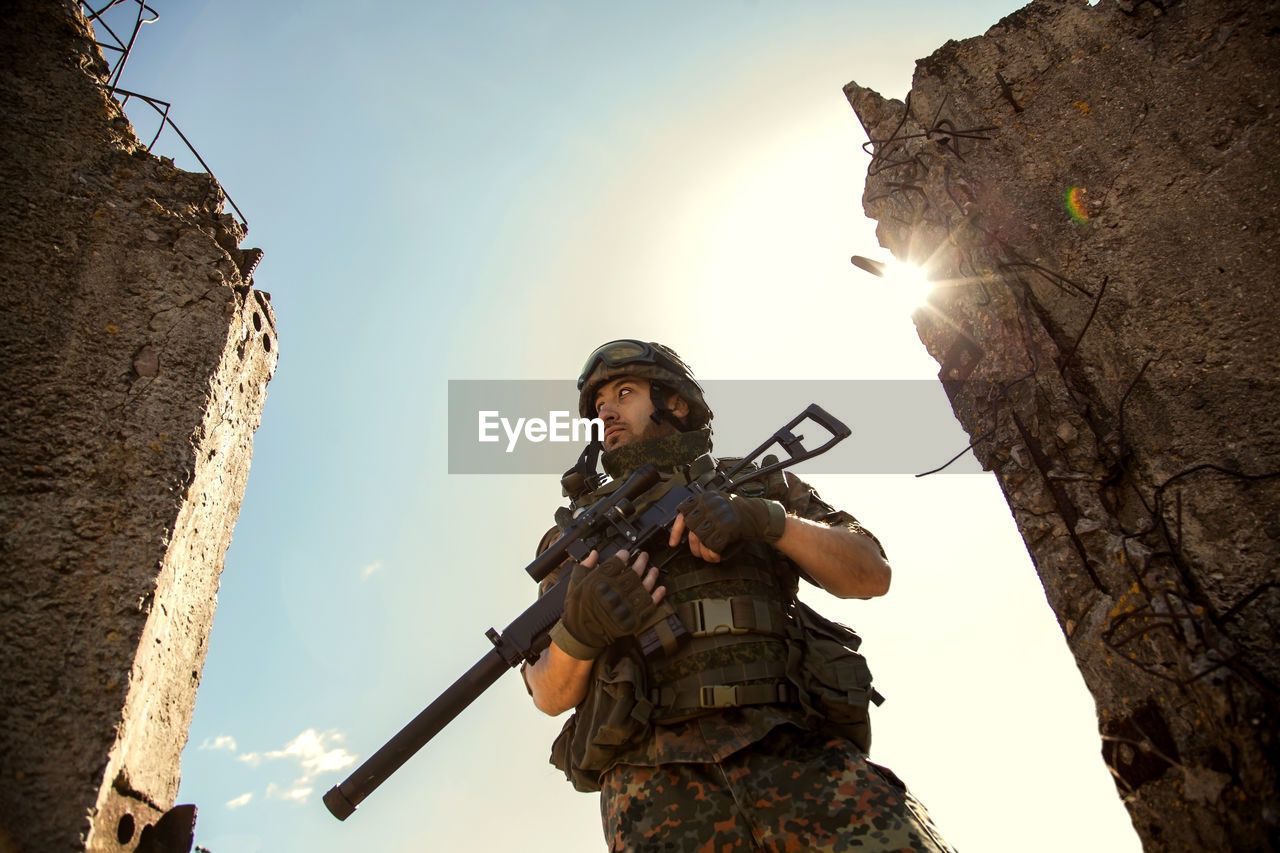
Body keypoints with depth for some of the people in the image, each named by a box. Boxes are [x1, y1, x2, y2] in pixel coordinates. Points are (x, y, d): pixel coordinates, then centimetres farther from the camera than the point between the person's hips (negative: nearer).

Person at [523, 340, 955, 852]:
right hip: (657, 776, 0)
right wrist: (578, 630, -10)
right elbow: (551, 695, 13)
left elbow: (870, 574, 8)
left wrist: (766, 519, -9)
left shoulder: (756, 484, 21)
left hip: (794, 747, 1)